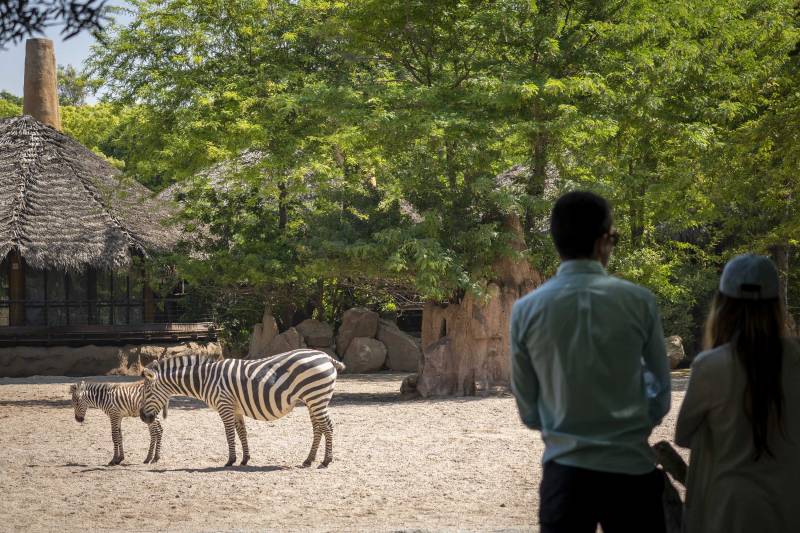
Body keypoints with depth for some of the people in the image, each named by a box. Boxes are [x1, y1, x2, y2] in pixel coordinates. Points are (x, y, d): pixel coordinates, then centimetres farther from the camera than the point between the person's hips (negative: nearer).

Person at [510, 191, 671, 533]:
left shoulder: (527, 310, -2)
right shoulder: (639, 302, -5)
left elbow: (527, 409, 6)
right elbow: (660, 391, 4)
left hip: (565, 470, 1)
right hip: (631, 467, -1)